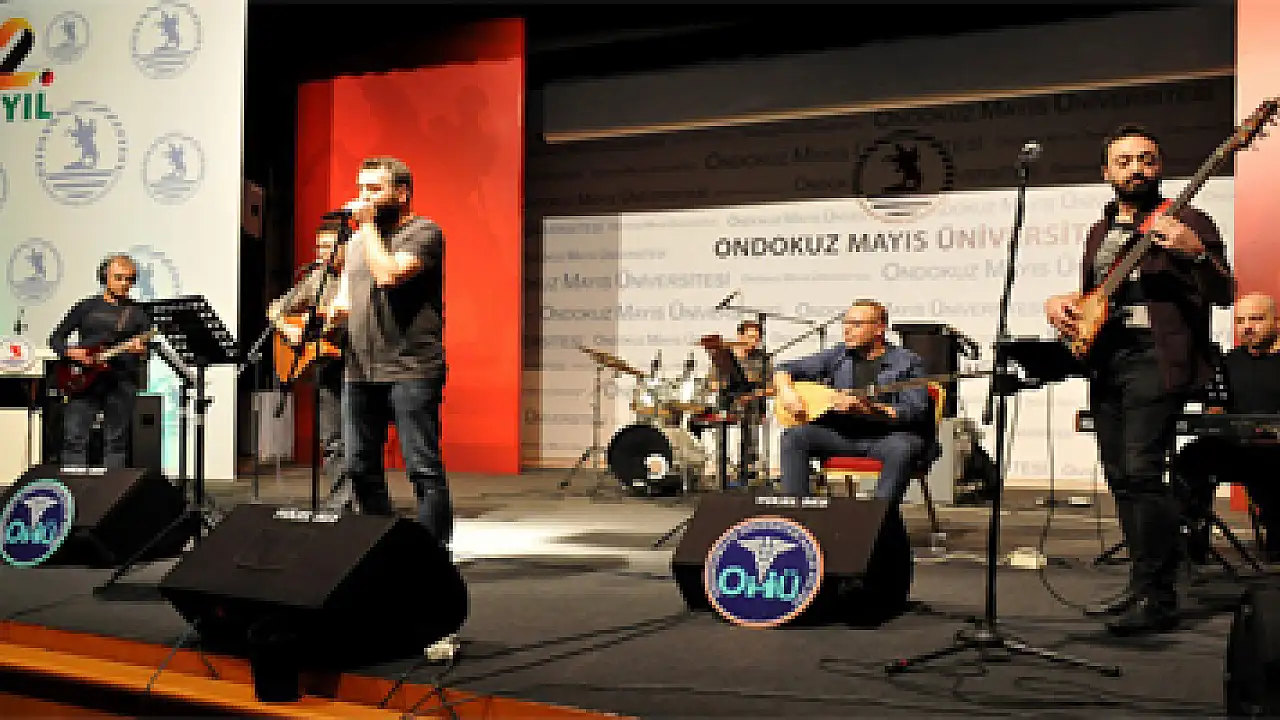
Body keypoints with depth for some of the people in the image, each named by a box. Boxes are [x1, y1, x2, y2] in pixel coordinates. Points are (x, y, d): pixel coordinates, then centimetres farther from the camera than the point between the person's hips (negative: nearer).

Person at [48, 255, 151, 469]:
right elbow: (55, 338, 13)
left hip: (122, 381, 0)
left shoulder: (137, 312, 10)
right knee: (74, 438, -5)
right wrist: (69, 352, -8)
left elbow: (148, 345, 5)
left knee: (116, 442, 1)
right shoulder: (86, 307, 11)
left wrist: (140, 349, -18)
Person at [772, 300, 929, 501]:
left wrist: (869, 410, -24)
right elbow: (785, 369, 18)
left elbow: (916, 413, -10)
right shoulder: (837, 356, 14)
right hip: (839, 435, 4)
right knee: (794, 436, -21)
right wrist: (786, 391, -7)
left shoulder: (907, 362, 2)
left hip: (886, 437, -4)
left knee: (902, 448, -37)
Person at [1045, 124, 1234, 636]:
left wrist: (1194, 252, -25)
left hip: (1156, 358, -7)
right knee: (1121, 479, 7)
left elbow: (1223, 294, -7)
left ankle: (1158, 599, -12)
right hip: (1105, 363, 7)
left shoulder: (1188, 222, 1)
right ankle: (1144, 587, 16)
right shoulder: (1099, 232, 21)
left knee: (1141, 473, -17)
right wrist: (1061, 303, 7)